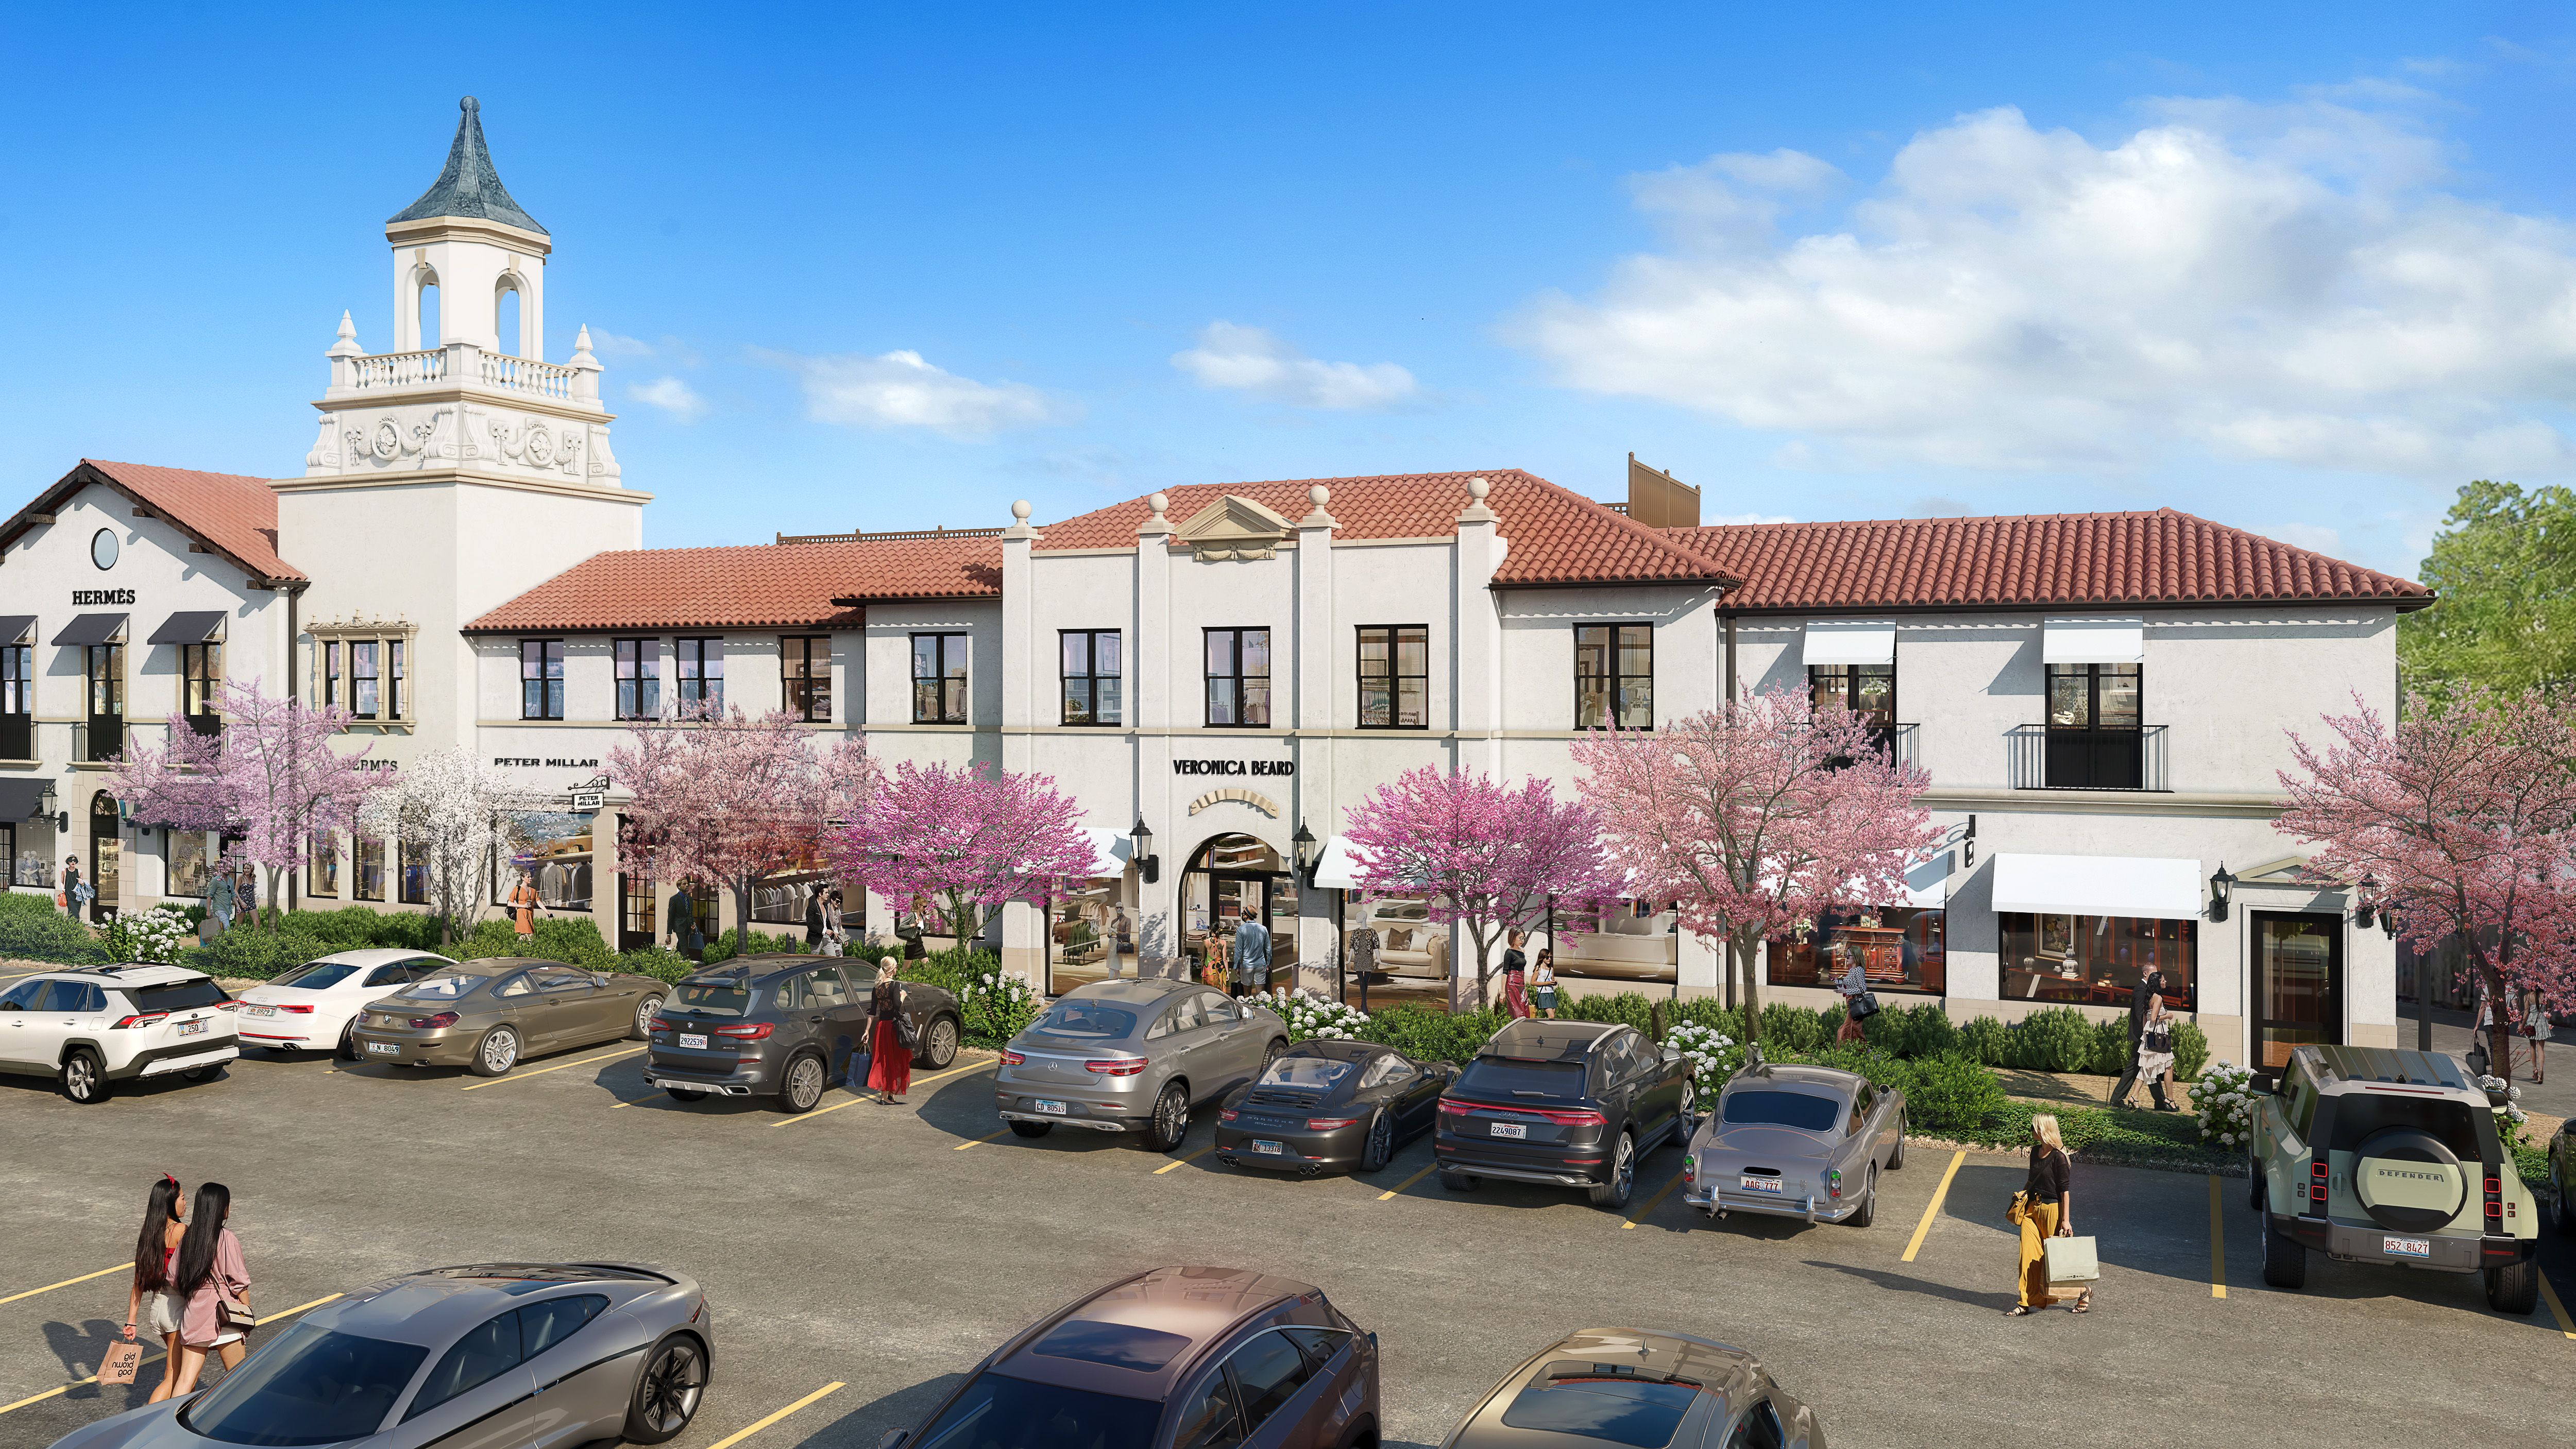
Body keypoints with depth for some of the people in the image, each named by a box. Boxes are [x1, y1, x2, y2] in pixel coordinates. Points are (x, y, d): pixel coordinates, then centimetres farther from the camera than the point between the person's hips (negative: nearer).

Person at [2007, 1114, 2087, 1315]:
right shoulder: (2036, 1151, 9)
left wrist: (2066, 1220, -14)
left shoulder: (2059, 1157, -14)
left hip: (2052, 1209, -7)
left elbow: (2065, 1191, -13)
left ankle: (2083, 1293, 26)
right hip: (2032, 1208, 7)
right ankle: (2028, 1302, 6)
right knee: (2029, 1254, 1)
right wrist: (2022, 1196, 19)